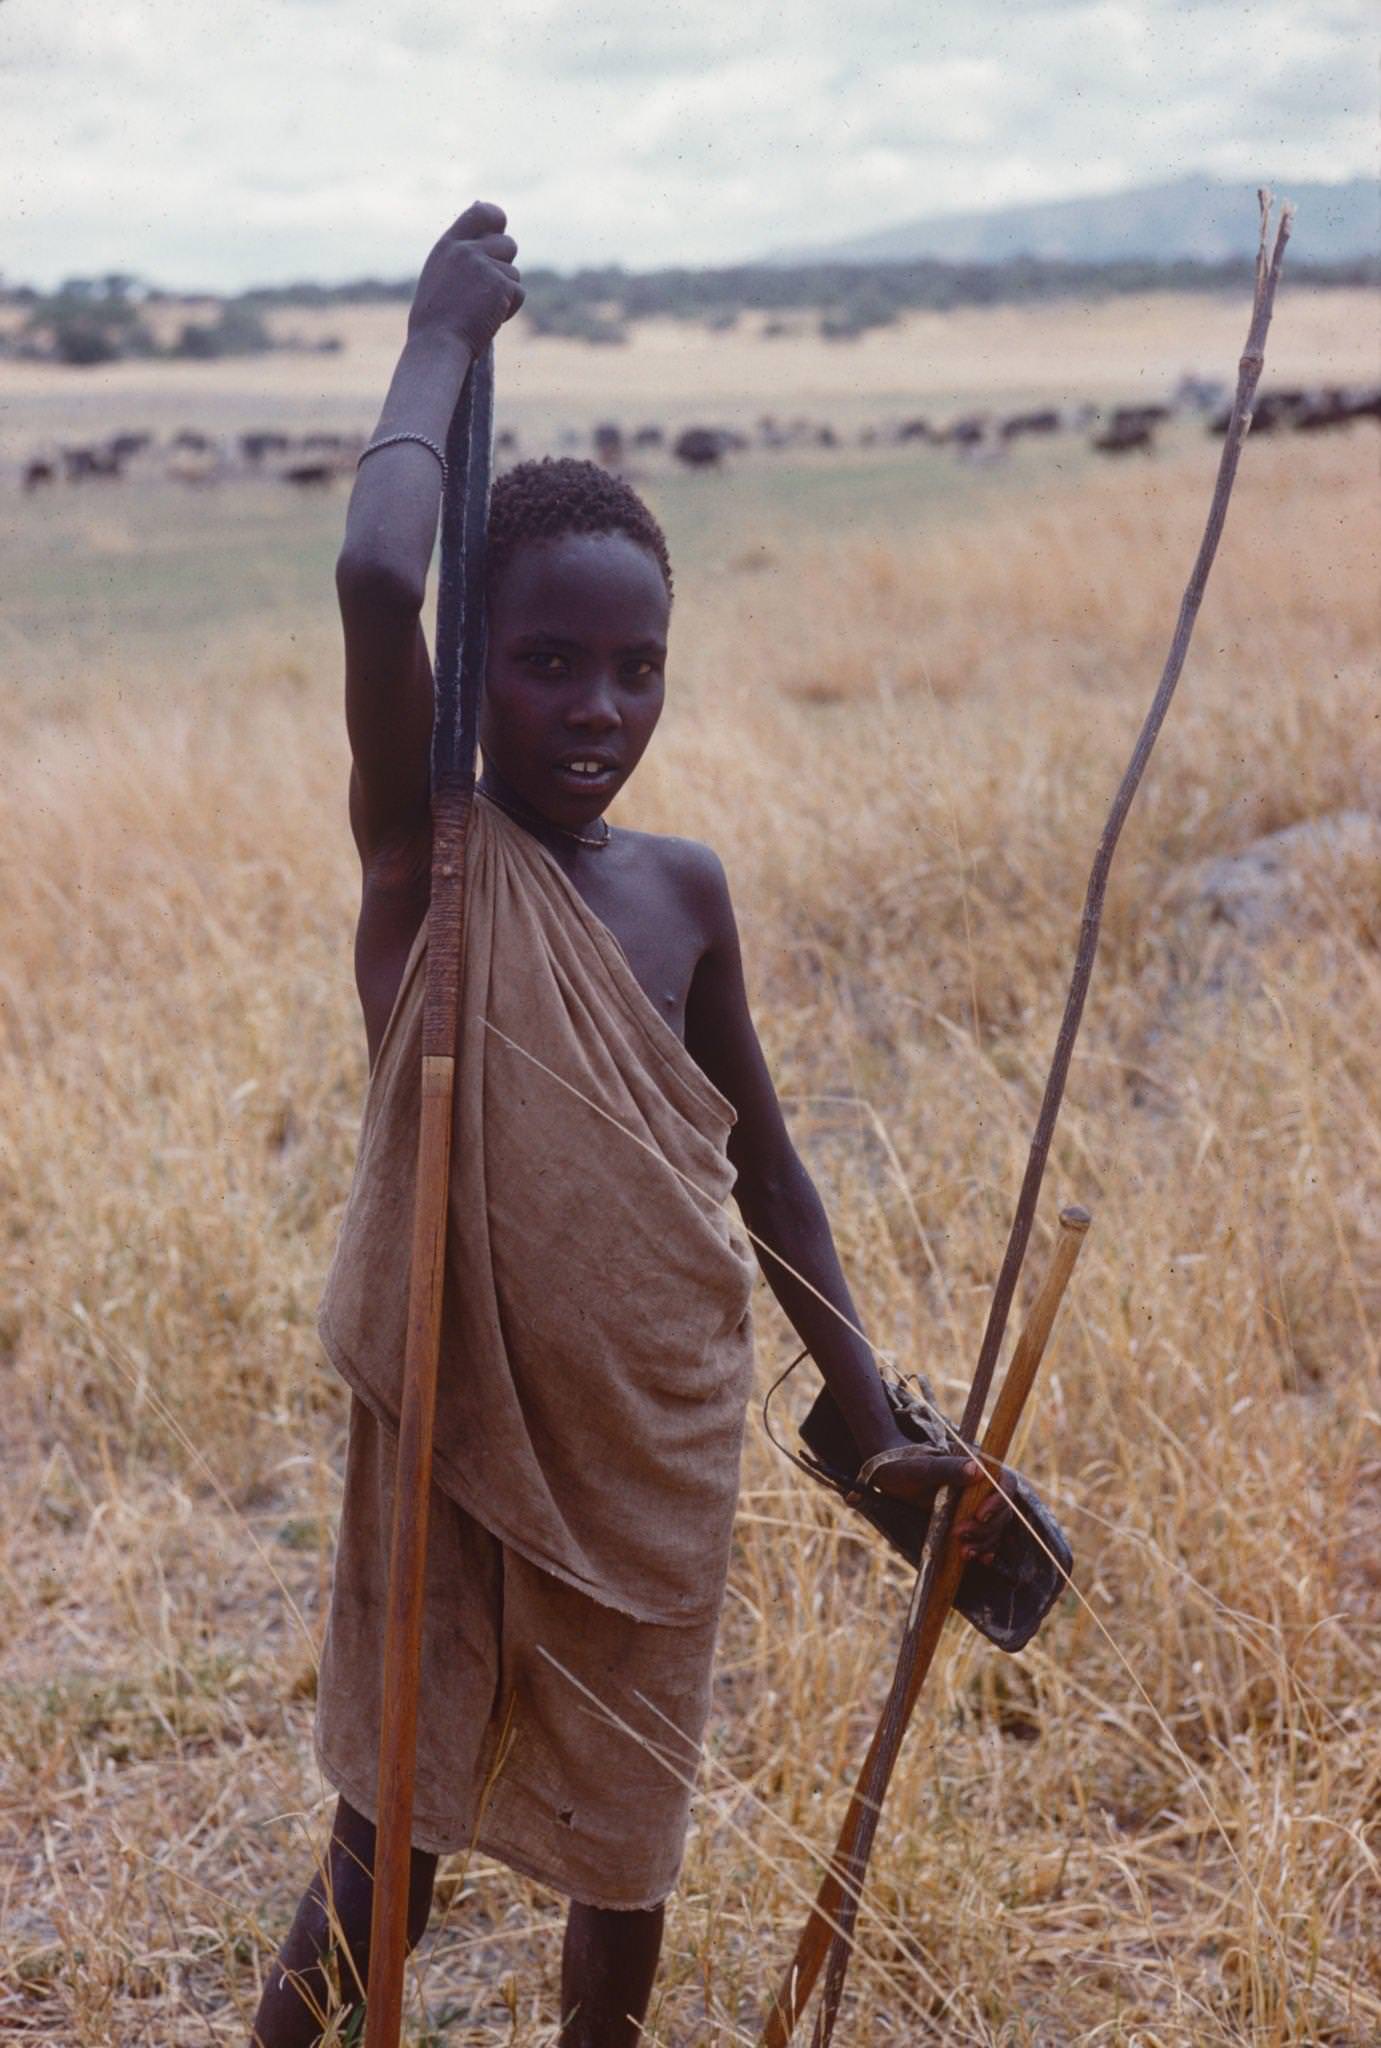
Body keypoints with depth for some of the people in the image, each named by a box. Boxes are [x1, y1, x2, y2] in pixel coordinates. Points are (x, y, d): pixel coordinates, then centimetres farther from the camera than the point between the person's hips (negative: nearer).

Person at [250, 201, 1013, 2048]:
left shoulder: (685, 889, 0)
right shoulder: (428, 852, -13)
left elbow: (762, 1161, 10)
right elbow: (376, 578, -32)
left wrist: (874, 1412, 9)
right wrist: (445, 335, -18)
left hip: (663, 1443, 4)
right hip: (466, 1435, -4)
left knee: (625, 1837, 18)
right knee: (393, 1839, 6)